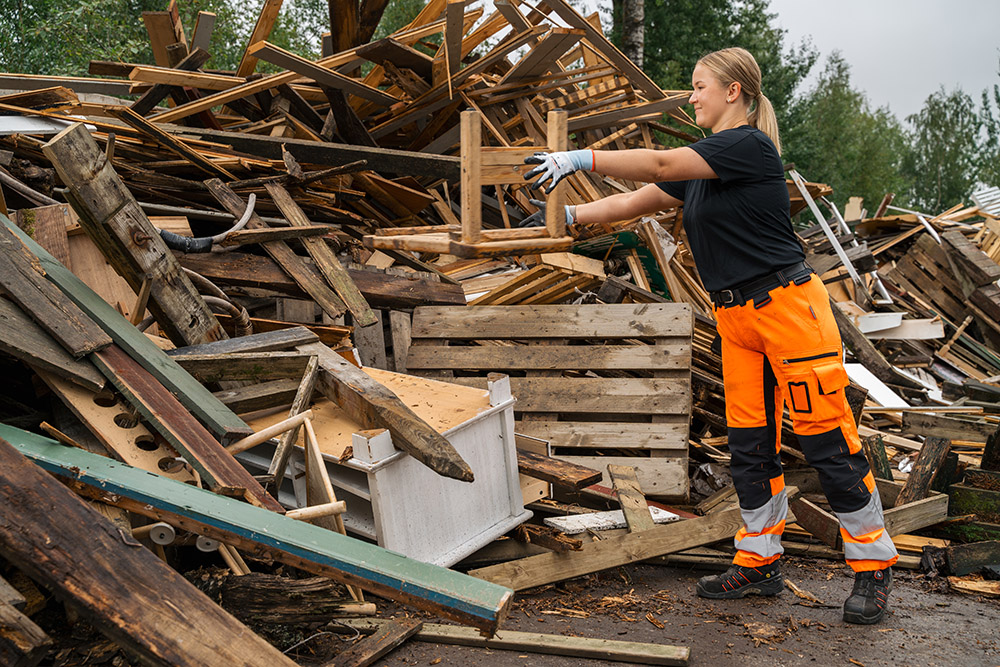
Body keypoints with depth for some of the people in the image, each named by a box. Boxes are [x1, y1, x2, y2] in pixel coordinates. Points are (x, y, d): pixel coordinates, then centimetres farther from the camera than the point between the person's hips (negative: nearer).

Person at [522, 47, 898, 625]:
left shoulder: (749, 145, -13)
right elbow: (637, 202, 13)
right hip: (736, 316, 9)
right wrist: (570, 216, 4)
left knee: (827, 439, -2)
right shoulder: (704, 162, 15)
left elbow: (660, 165, -23)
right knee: (750, 444, 10)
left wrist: (582, 159, -24)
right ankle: (760, 564, 21)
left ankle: (875, 565, 12)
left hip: (788, 306, -9)